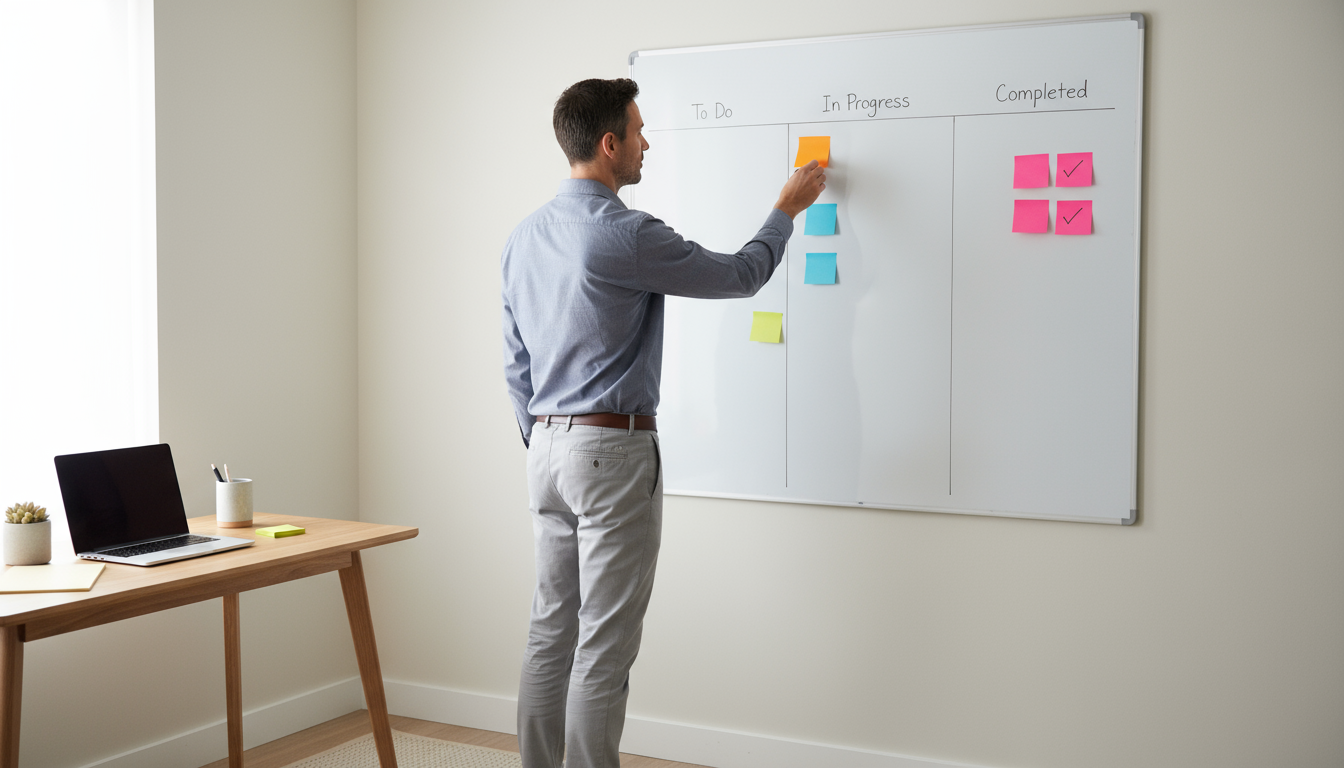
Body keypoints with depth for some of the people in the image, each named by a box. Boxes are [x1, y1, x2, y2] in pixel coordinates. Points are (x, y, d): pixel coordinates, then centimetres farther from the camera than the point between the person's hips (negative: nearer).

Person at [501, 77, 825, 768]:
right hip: (614, 451, -8)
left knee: (552, 631, 14)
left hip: (548, 450, 9)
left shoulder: (523, 238, 10)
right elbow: (739, 276, -3)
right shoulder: (624, 234, -16)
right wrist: (787, 209, 13)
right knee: (605, 644, -2)